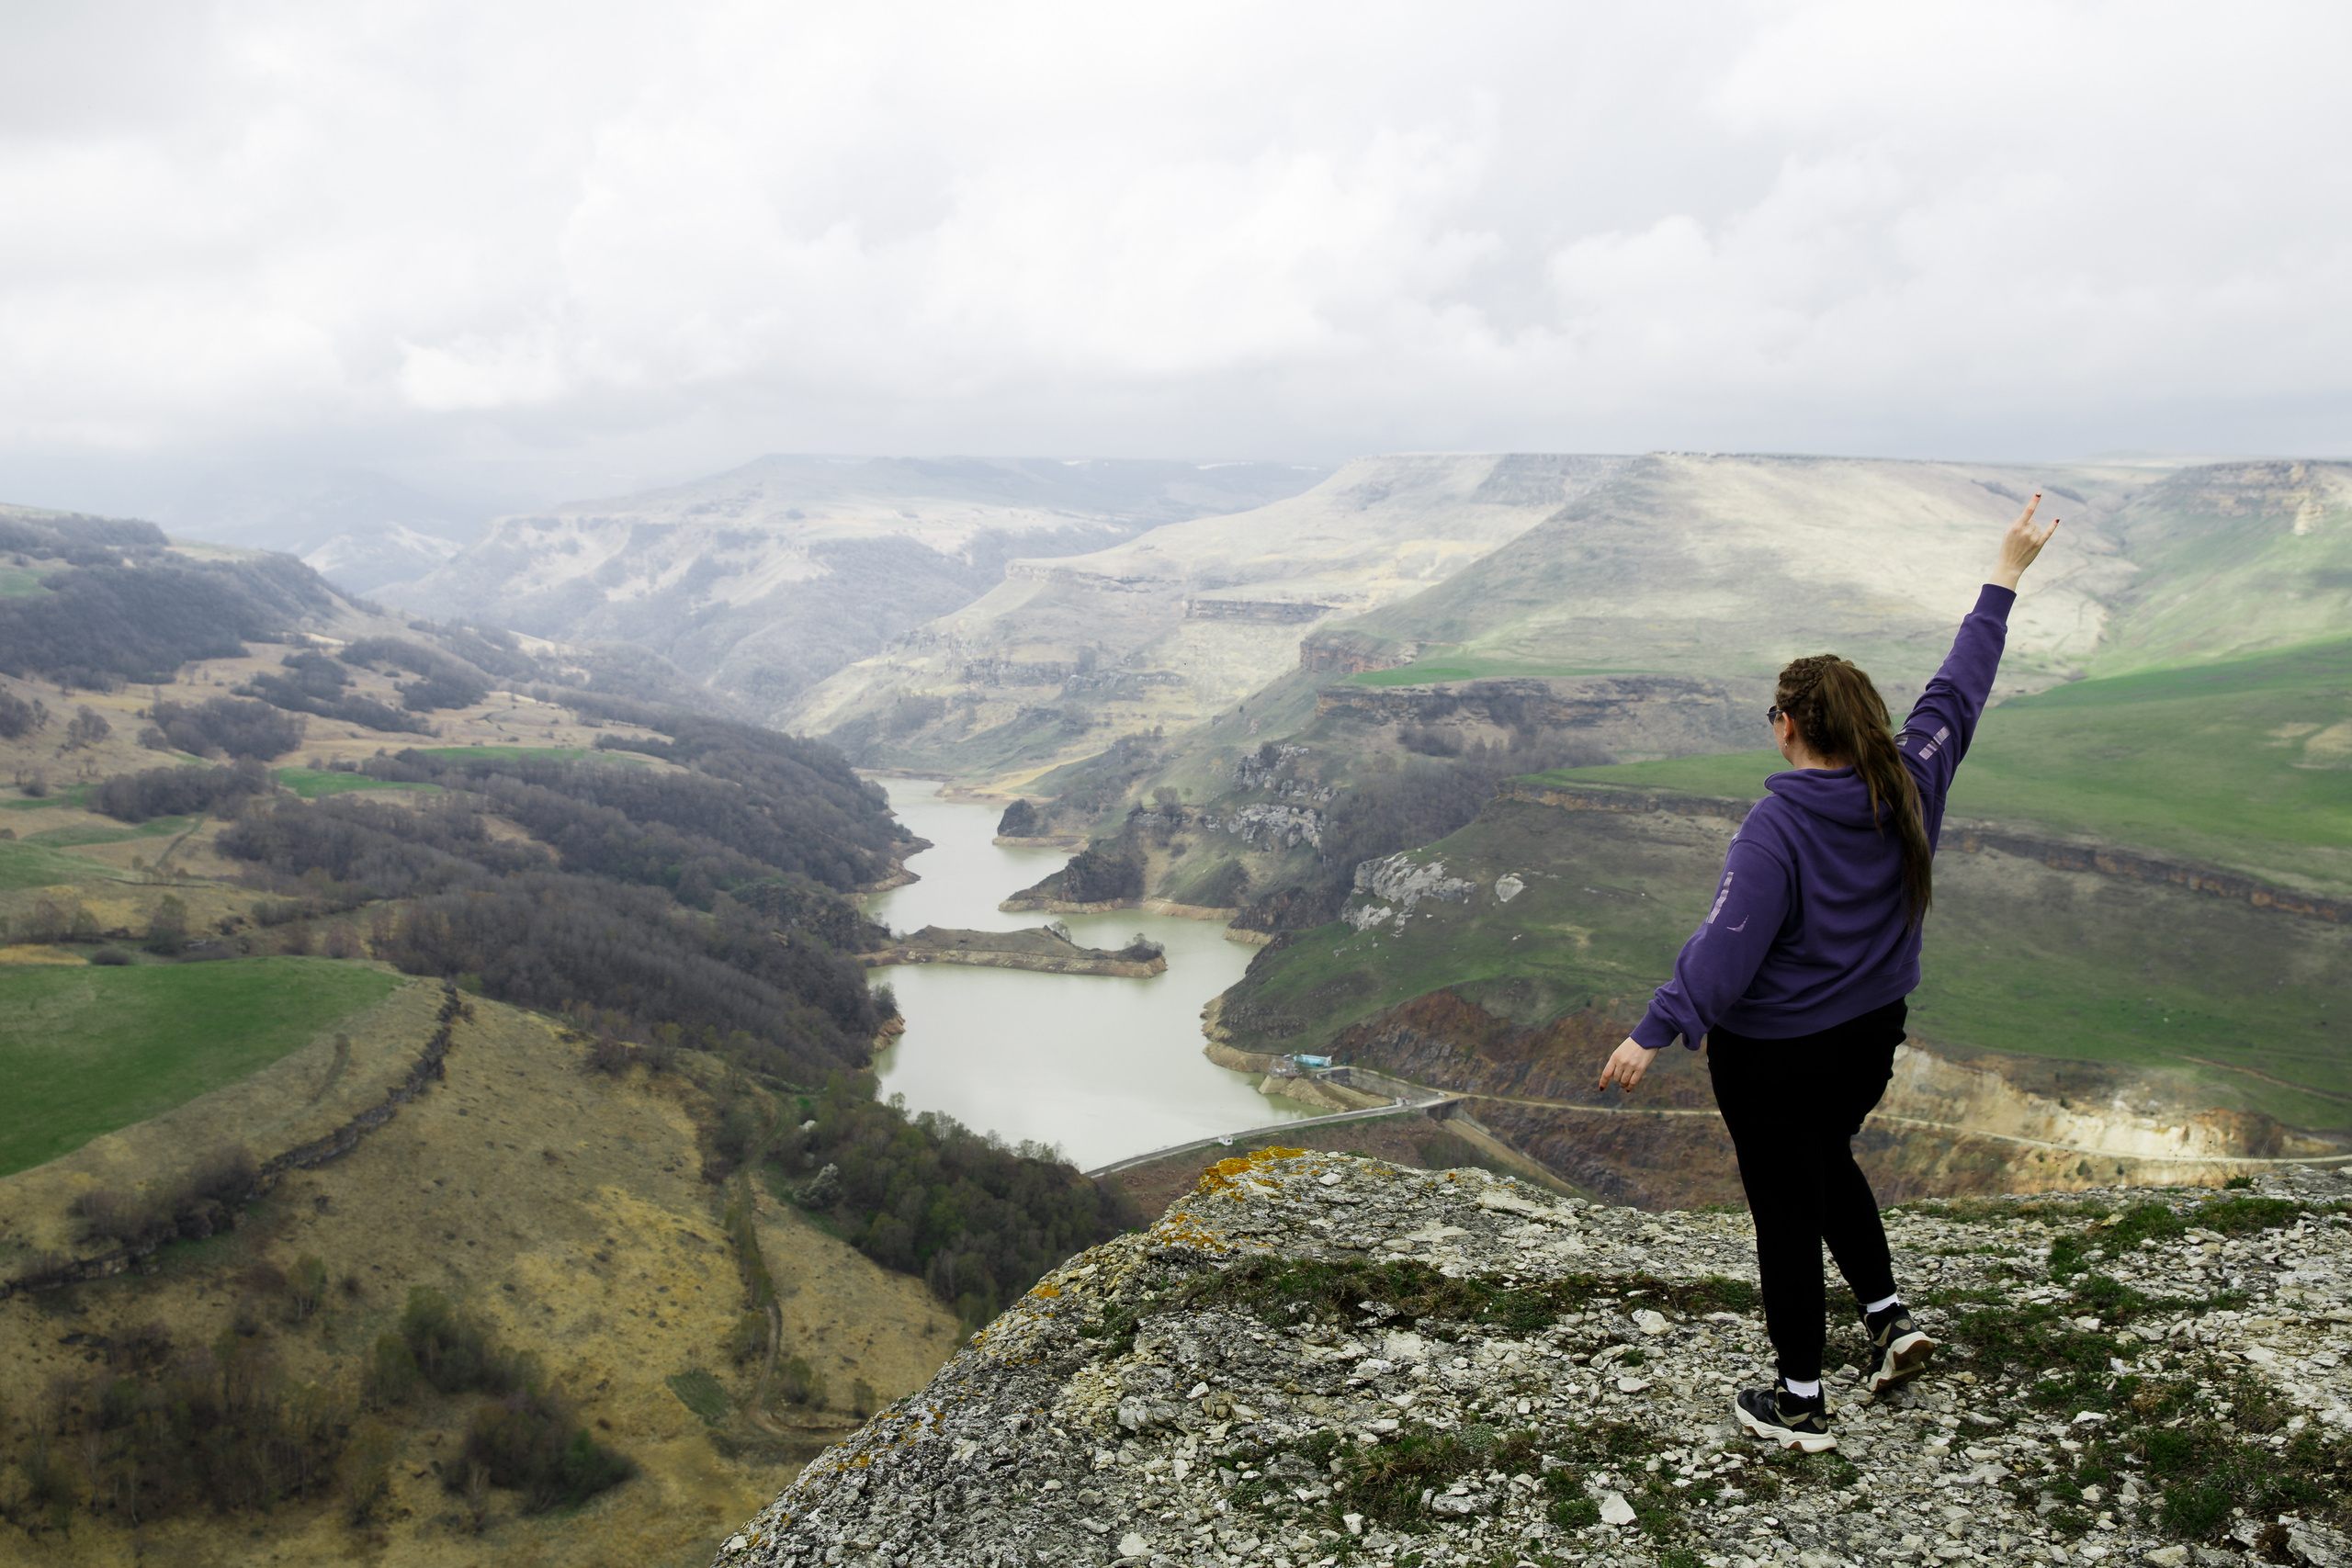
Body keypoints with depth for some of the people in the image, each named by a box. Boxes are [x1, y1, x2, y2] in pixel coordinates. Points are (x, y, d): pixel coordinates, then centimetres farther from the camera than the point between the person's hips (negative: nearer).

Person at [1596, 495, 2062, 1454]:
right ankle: (1889, 1315, 28)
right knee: (1827, 1161, 33)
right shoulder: (1908, 785, -7)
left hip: (1774, 1054, -7)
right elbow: (1959, 688, 7)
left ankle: (1799, 1404, 20)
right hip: (1871, 1035, 7)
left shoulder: (1779, 826, -25)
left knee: (1787, 1210, 7)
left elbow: (1728, 943, -32)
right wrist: (2004, 580, 17)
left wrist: (1654, 1032, -32)